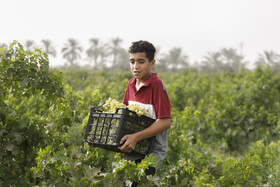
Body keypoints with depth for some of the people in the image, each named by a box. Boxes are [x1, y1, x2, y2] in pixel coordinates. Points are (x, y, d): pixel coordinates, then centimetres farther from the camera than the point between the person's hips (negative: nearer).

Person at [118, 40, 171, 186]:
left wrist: (136, 137, -27)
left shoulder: (156, 85, -14)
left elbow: (165, 122, -20)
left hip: (152, 151, -7)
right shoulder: (131, 84, 8)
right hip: (133, 150, 7)